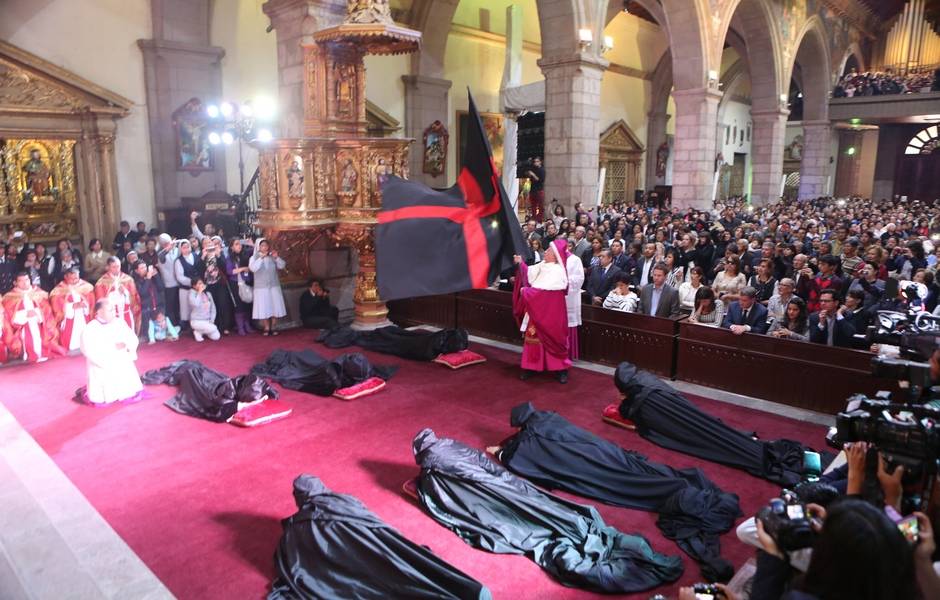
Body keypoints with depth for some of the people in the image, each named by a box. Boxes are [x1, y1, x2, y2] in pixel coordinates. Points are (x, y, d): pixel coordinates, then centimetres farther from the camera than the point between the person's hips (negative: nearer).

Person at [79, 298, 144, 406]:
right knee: (101, 400, -8)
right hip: (102, 368, -4)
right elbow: (89, 350, -19)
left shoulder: (119, 322, 7)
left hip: (123, 366, 4)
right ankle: (89, 391, 23)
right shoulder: (90, 329, -9)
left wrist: (125, 344, -15)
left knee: (131, 395, -1)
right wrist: (113, 347, -19)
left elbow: (133, 339, 6)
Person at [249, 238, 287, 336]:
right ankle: (266, 328, 8)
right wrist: (261, 257, -25)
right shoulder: (254, 257, -2)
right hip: (261, 287, -3)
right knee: (264, 309, -4)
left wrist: (277, 257, -16)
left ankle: (272, 328, 14)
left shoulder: (272, 257, 5)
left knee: (275, 307, 3)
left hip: (274, 286, 3)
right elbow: (253, 268, -20)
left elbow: (282, 266, -1)